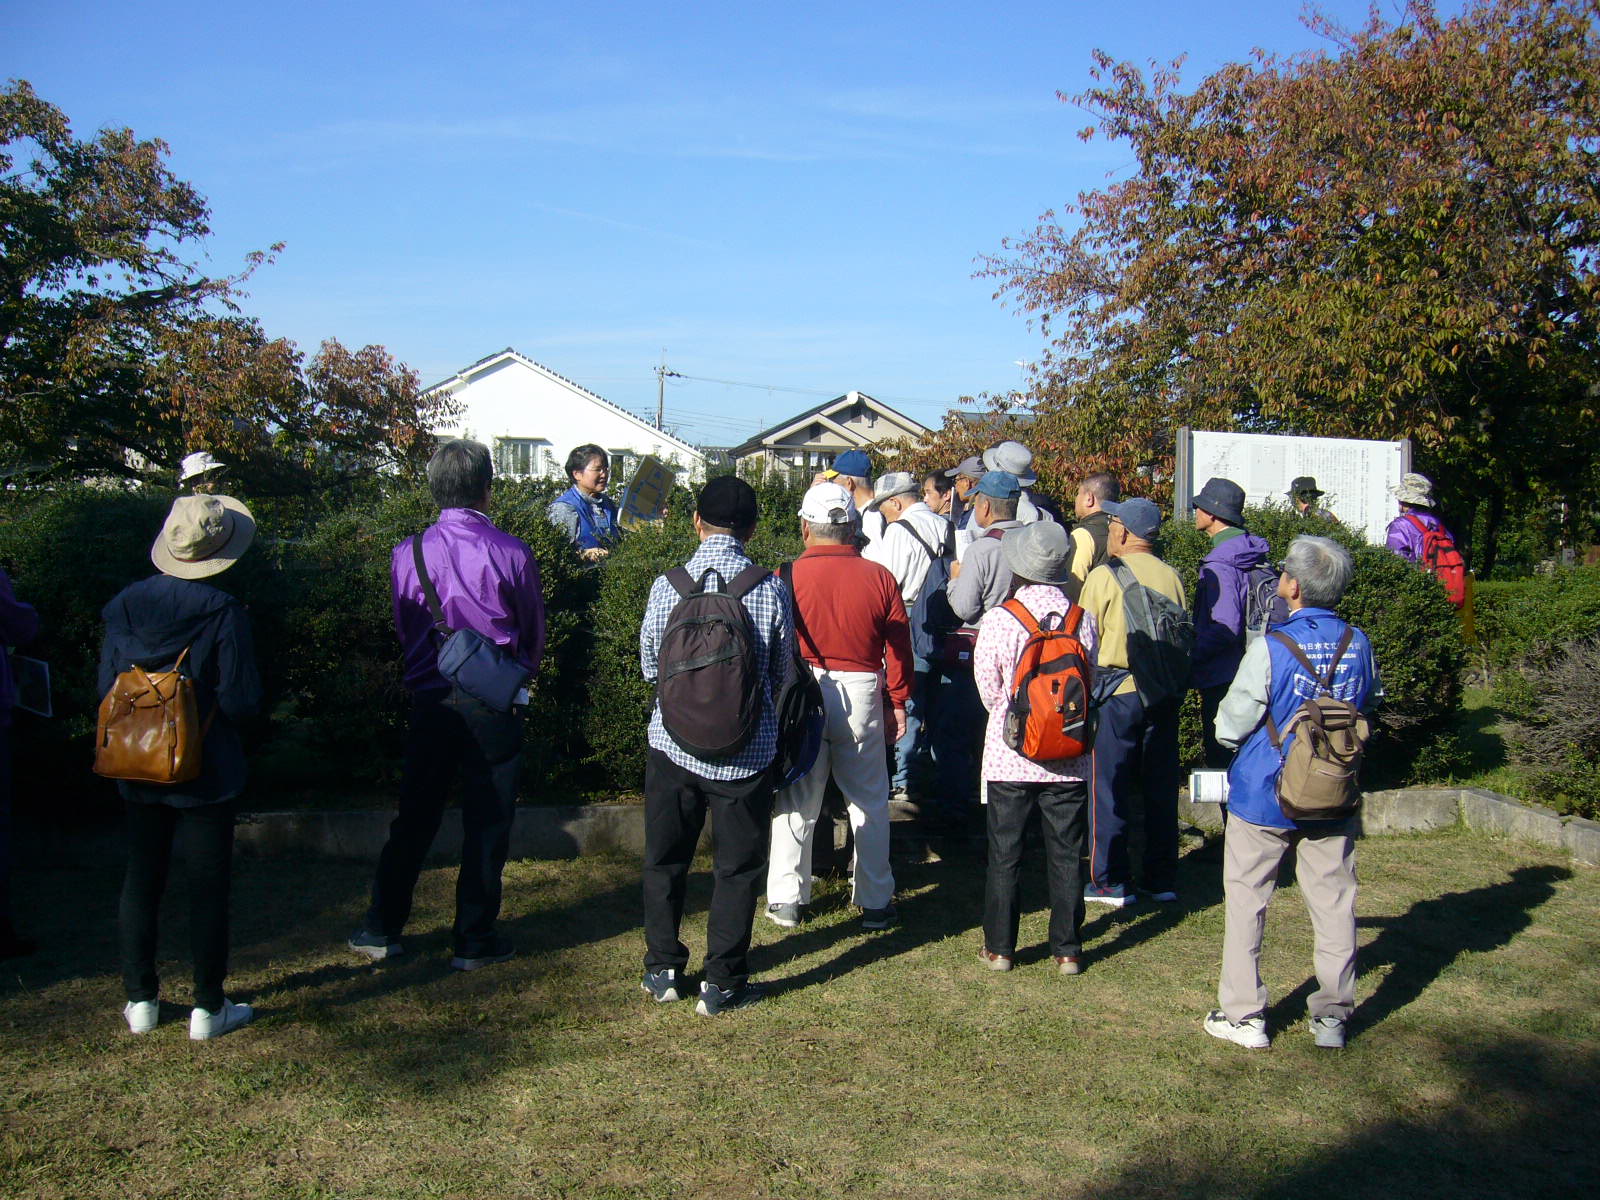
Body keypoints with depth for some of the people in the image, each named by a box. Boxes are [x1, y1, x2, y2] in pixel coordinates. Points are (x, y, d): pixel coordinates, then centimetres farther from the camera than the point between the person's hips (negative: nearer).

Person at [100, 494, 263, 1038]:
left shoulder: (124, 605, -3)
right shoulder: (223, 612, -17)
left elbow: (107, 688, 3)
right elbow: (241, 700, -16)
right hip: (206, 771, -4)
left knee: (141, 880, 16)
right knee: (208, 886, 6)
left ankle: (140, 1000, 23)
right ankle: (209, 1008, 12)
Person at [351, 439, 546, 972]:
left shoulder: (408, 553, -3)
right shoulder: (512, 554, -9)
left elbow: (403, 630, 10)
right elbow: (535, 636, 3)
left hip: (429, 702, 3)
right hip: (494, 704, -3)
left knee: (414, 818, 15)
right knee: (487, 824, 8)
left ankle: (381, 930, 23)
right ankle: (474, 941, 16)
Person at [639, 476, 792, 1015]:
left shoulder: (667, 586, -9)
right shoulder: (772, 589, -11)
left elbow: (649, 667, 4)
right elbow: (782, 672, 2)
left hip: (674, 744, 1)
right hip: (747, 750, -1)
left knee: (665, 860, 18)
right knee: (738, 868, 12)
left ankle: (663, 970, 29)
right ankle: (722, 983, 17)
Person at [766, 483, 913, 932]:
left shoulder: (789, 577, -8)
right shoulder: (879, 578, -2)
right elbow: (899, 647, 3)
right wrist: (899, 702, 14)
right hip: (862, 694, 1)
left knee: (795, 802, 10)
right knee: (870, 803, 12)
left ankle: (786, 899, 16)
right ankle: (875, 902, 19)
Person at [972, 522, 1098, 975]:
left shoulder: (998, 620, -14)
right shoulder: (1083, 619, -7)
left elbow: (990, 691, -6)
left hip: (1010, 755, -2)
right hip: (1069, 756, 2)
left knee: (1004, 853, 10)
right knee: (1066, 854, 12)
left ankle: (999, 947, 18)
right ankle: (1067, 950, 19)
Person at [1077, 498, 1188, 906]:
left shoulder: (1104, 576, -9)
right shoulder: (1171, 576, 3)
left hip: (1117, 692, -5)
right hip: (1165, 692, 5)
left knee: (1109, 788, 4)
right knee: (1161, 787, 11)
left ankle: (1111, 882, 7)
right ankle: (1162, 880, 19)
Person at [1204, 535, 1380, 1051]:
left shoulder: (1271, 649, -19)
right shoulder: (1358, 645, -3)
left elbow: (1231, 726, -13)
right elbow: (1369, 707, 13)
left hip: (1265, 795, -4)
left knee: (1247, 899, 8)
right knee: (1333, 901, 12)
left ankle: (1244, 1015, 13)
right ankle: (1333, 1016, 20)